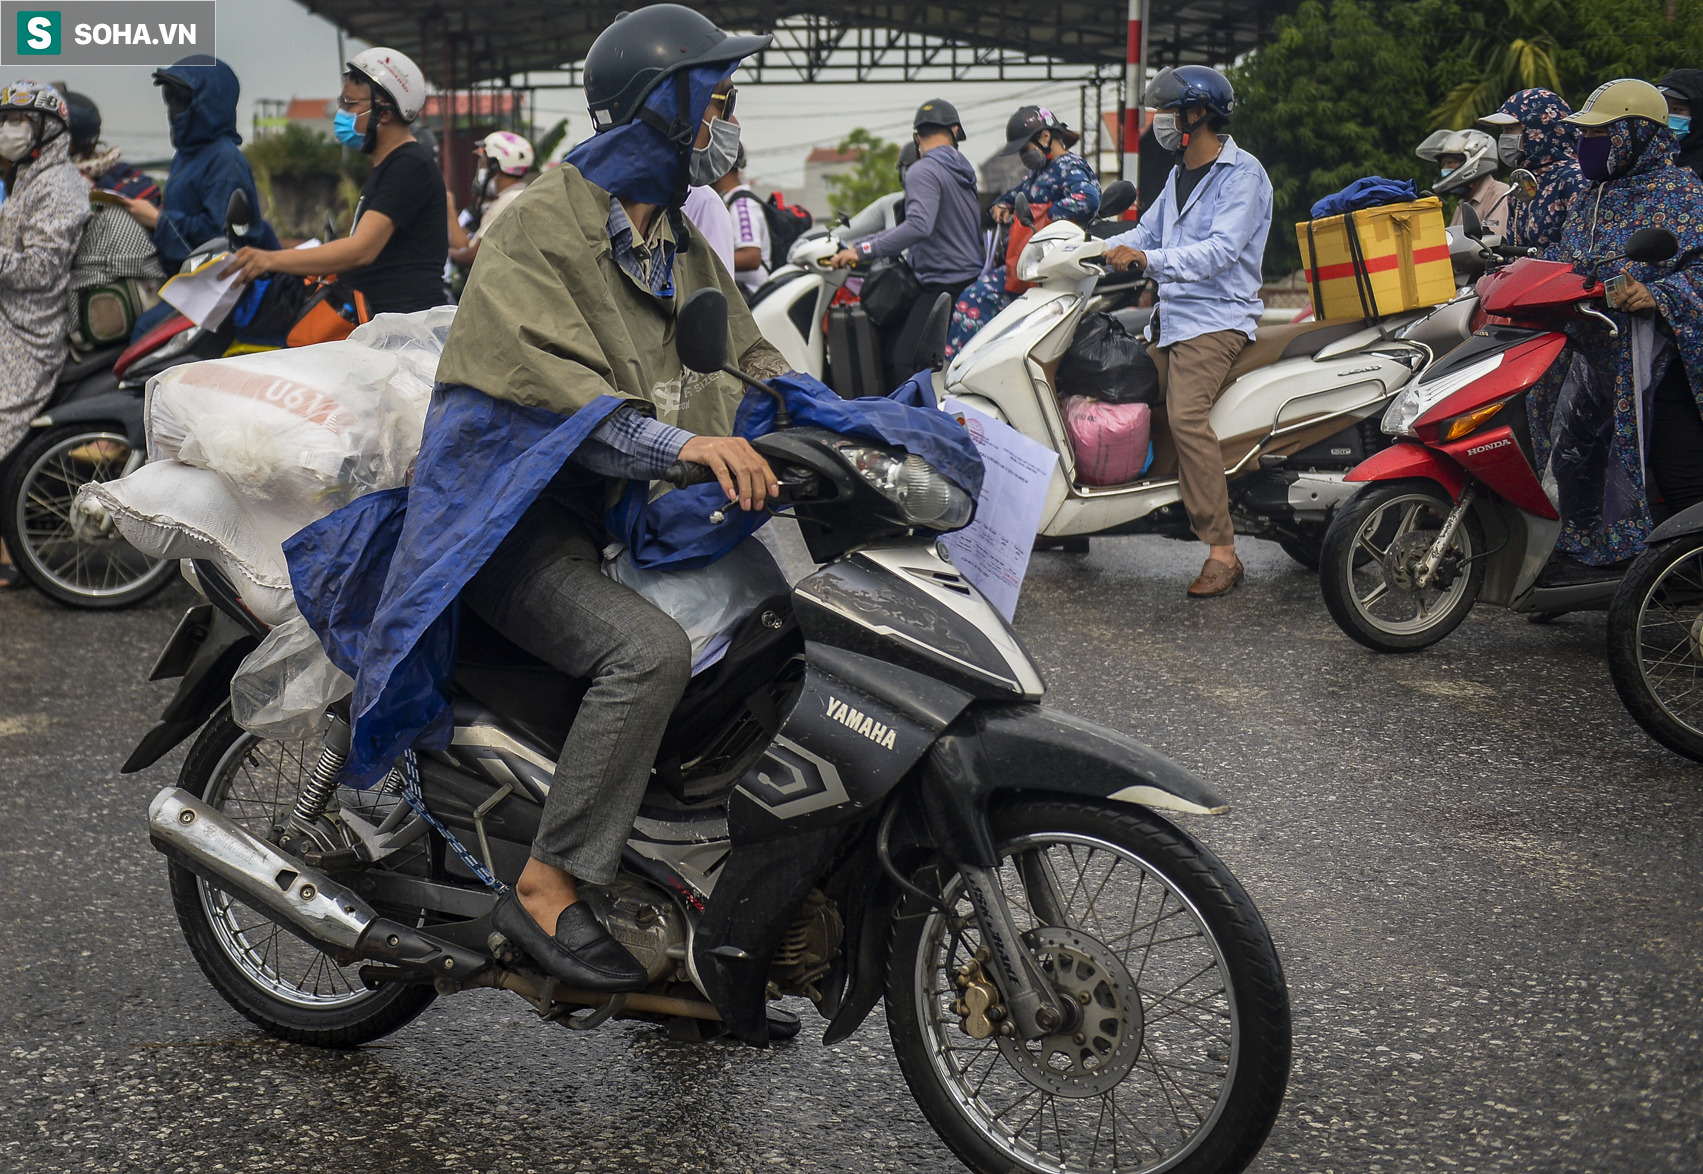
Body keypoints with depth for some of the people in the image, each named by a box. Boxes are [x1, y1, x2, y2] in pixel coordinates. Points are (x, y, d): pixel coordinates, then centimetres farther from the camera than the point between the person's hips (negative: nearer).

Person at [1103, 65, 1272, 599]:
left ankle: (1222, 552, -28)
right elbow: (1146, 233, 25)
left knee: (1186, 415, -26)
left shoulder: (1243, 174, -8)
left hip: (1217, 318, -10)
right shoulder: (1179, 177, 21)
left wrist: (1146, 259, -31)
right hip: (1172, 315, 10)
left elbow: (1221, 251, -21)